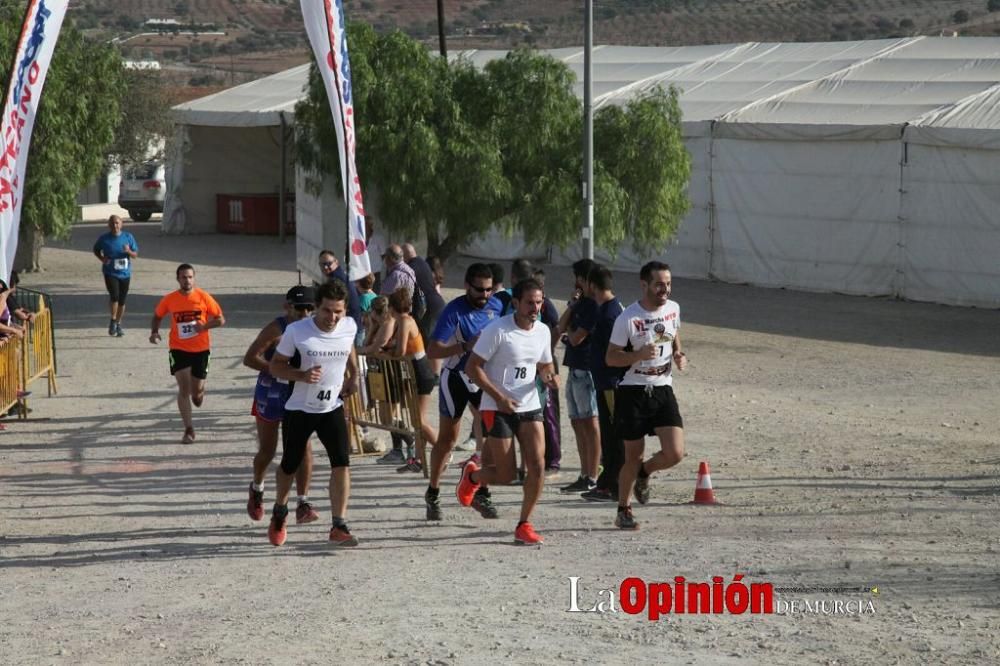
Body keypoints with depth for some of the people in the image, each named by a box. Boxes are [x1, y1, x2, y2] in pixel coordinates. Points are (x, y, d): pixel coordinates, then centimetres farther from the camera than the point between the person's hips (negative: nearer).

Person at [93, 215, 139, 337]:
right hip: (110, 273, -2)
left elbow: (135, 255, 5)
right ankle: (113, 321, 0)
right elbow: (96, 250, 14)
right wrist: (102, 258, -6)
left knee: (122, 300, 7)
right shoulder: (104, 239, -3)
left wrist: (129, 251, -18)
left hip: (124, 273, 2)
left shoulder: (128, 237, 0)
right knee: (115, 296, -19)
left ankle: (118, 324, 24)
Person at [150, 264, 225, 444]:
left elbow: (221, 320, -2)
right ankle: (189, 430, -5)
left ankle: (199, 390, 48)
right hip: (179, 349, 0)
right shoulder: (169, 300, -4)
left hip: (201, 349, 0)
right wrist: (154, 331, -7)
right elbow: (157, 315, 13)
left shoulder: (203, 297, -7)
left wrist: (205, 326, -21)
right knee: (184, 389, -11)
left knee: (196, 392, 8)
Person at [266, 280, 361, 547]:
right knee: (290, 465, 12)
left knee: (342, 462, -15)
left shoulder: (349, 327, -7)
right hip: (299, 409, -2)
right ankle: (279, 513, 40)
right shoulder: (296, 331, -19)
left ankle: (339, 526, -10)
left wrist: (353, 376, 8)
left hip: (333, 408, 2)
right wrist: (302, 375, -26)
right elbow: (275, 365, -9)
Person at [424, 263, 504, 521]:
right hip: (455, 378, -4)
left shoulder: (496, 306, -2)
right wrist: (466, 346, -36)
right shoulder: (454, 311, -19)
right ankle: (433, 494, 21)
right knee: (447, 439, 5)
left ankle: (482, 492, -1)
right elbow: (432, 350, -25)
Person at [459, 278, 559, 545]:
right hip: (498, 409, -5)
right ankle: (472, 475, 30)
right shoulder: (498, 330, -15)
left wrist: (550, 376, -5)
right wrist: (499, 397, -18)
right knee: (506, 475, -4)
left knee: (537, 466, -9)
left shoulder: (543, 331, 5)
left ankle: (524, 525, 4)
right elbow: (472, 367, -12)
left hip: (530, 407, 5)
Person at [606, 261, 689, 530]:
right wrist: (639, 355, -26)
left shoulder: (673, 309, 2)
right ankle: (623, 510, 22)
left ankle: (644, 472, 23)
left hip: (663, 389, 4)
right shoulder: (628, 318, -14)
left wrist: (678, 354, 3)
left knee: (675, 452, -10)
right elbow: (611, 357, -10)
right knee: (633, 455, 3)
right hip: (633, 391, -4)